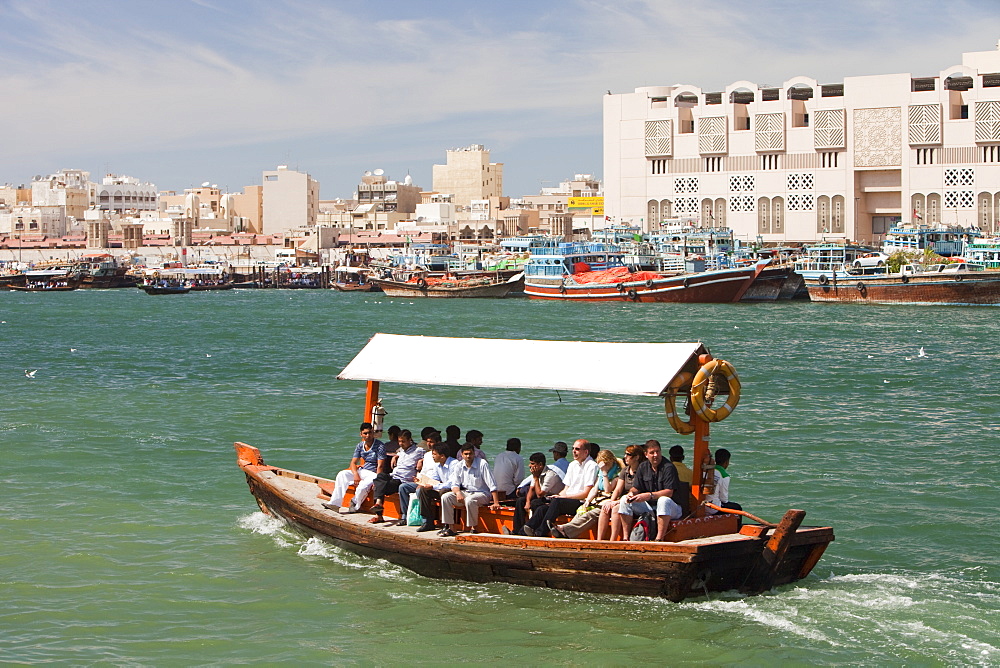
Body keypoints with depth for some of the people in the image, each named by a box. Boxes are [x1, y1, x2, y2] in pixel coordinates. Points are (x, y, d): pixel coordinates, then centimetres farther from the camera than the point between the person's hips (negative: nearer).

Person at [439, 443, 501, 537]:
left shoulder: (482, 464, -14)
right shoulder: (458, 466, 2)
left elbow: (492, 485, -16)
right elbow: (454, 484, 3)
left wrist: (496, 503, -23)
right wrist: (458, 493, -22)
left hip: (482, 494, -6)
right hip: (465, 493, 6)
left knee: (469, 500, -38)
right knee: (445, 497, -14)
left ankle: (473, 528, -19)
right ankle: (452, 528, -13)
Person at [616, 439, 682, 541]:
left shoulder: (668, 467, -11)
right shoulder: (643, 467, 9)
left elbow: (669, 492, -19)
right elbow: (636, 488, 12)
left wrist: (649, 495, -28)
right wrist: (631, 493, -13)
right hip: (648, 507, 6)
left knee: (664, 500, -39)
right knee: (625, 499, -8)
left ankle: (659, 538, -41)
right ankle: (626, 537, -12)